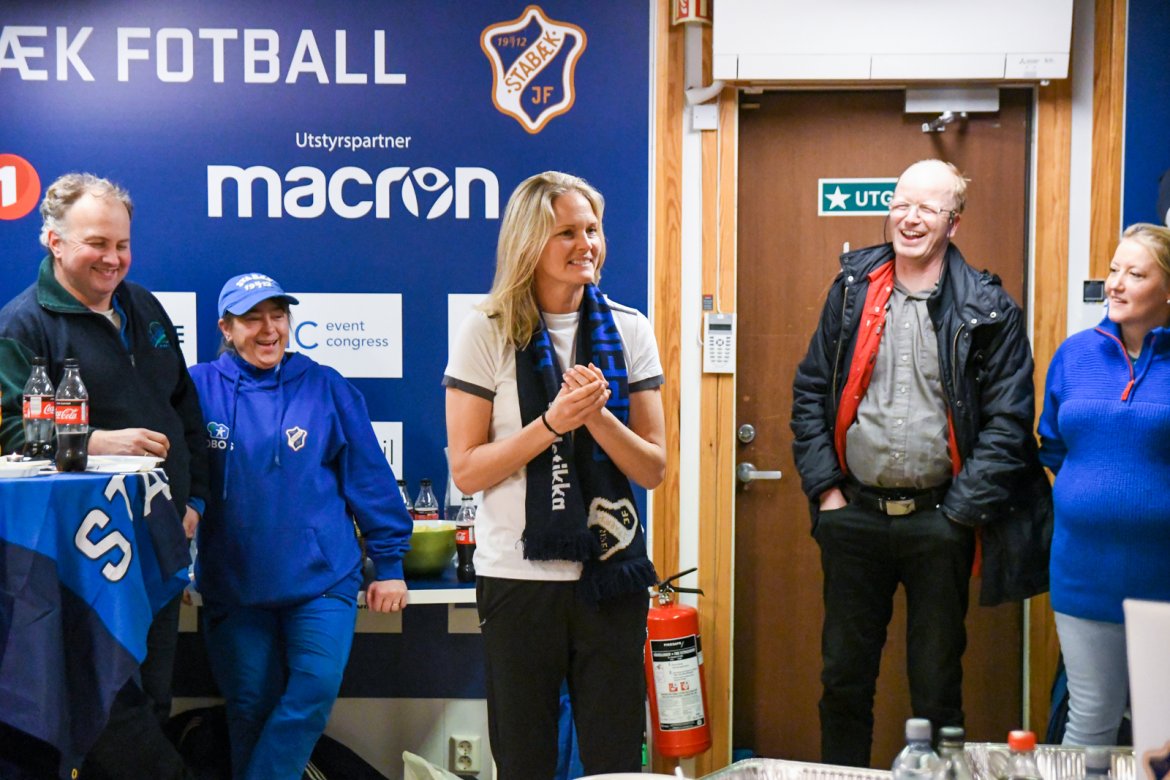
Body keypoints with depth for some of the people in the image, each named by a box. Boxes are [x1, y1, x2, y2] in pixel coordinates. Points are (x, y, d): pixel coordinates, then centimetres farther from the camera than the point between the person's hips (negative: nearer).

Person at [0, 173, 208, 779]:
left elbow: (186, 407, 19)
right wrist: (97, 442, -27)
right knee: (113, 701, -6)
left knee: (151, 695, 14)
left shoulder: (144, 308, 14)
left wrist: (193, 497, 13)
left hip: (162, 538, 7)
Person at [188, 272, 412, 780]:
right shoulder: (202, 387, 0)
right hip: (234, 584, 1)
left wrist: (389, 562, 3)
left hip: (321, 576, 0)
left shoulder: (325, 388, 1)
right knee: (250, 708, 8)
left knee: (317, 685, -14)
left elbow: (369, 476, 3)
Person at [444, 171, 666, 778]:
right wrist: (553, 422, -18)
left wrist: (598, 415, -15)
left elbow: (653, 469, 2)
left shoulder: (628, 331, 4)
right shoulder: (486, 333, -4)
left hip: (611, 573, 2)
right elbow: (466, 471, -7)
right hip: (518, 575, -2)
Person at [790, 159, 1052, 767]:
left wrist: (960, 509, -11)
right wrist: (824, 487, -1)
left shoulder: (987, 309, -4)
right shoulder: (851, 291, 4)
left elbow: (1008, 418, -7)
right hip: (854, 513, 3)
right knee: (843, 678, 14)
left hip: (939, 520, -2)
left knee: (936, 688, 12)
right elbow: (810, 391, 6)